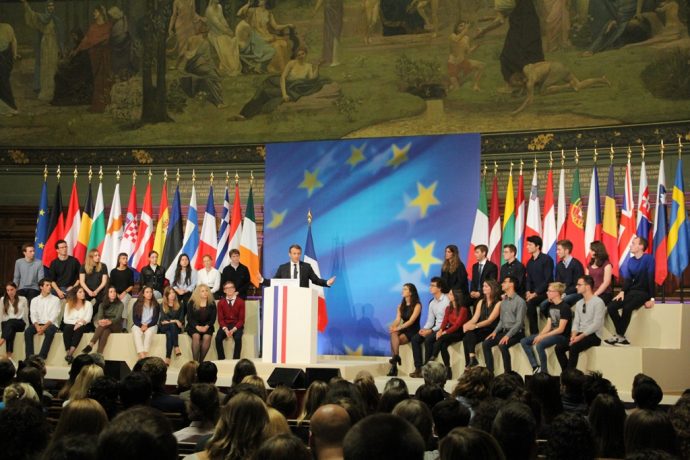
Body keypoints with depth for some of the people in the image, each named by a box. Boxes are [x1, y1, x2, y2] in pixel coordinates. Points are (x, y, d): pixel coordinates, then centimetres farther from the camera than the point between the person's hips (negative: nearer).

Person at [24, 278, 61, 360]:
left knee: (49, 332, -36)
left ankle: (41, 357, -38)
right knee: (28, 331, -28)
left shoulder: (55, 299, 8)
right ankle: (29, 357, -30)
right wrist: (37, 326, -18)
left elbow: (54, 316, -4)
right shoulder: (35, 300, 15)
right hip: (38, 324, 2)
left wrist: (44, 327, -19)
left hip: (51, 324, -2)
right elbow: (33, 315, 3)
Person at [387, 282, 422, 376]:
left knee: (394, 340, -28)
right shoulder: (401, 306, 15)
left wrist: (397, 328, -25)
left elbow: (411, 321, -16)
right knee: (393, 334, -28)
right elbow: (397, 319, 5)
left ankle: (393, 366, -26)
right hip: (403, 330, 5)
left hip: (413, 331, -5)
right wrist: (392, 327, -18)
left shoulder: (417, 305, -6)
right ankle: (396, 357, -33)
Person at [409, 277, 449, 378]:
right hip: (435, 328, 8)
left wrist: (431, 330, -20)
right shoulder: (432, 302, 15)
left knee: (428, 339, -31)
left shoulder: (447, 301, -11)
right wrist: (424, 329, -6)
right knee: (415, 339, -9)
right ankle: (418, 368, -12)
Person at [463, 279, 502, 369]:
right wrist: (467, 324, -15)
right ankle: (469, 363, -29)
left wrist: (475, 326, -27)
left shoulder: (498, 303, -3)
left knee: (470, 334, -30)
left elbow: (490, 320, -14)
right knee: (466, 338, -25)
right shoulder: (481, 302, 17)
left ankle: (472, 360, -29)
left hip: (491, 331, -5)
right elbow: (475, 318, 7)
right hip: (481, 330, 5)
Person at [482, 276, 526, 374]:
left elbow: (519, 322, -16)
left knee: (502, 345, -33)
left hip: (516, 332, -8)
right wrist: (495, 331, 2)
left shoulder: (520, 301, -9)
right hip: (504, 331, 8)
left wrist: (508, 335, -24)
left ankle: (508, 372, -22)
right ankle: (490, 371, -10)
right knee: (485, 344, -10)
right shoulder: (503, 301, 16)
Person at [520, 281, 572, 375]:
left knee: (540, 345, -34)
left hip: (562, 336, -9)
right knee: (524, 341, 1)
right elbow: (548, 326, 11)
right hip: (551, 333, 9)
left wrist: (543, 336, -21)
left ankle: (544, 371, -20)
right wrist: (539, 336, -8)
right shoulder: (551, 306, 12)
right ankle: (536, 366, -3)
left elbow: (561, 329, -19)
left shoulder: (564, 307, -14)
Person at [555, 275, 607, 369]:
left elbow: (596, 325, -17)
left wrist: (580, 336, -21)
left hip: (593, 336, -7)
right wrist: (574, 335, -8)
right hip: (580, 335, 7)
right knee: (559, 347, -12)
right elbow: (576, 322, 13)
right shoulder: (579, 303, 15)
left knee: (574, 348, -32)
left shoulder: (598, 302, -9)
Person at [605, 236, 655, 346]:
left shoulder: (648, 258, -10)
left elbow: (651, 278, -13)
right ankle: (622, 337, -14)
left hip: (643, 292, -7)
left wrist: (651, 298, -17)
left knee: (627, 308, -33)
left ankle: (619, 336, -21)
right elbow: (628, 278, 11)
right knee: (611, 307, -16)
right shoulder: (631, 260, 11)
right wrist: (622, 291, -8)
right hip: (631, 291, 7)